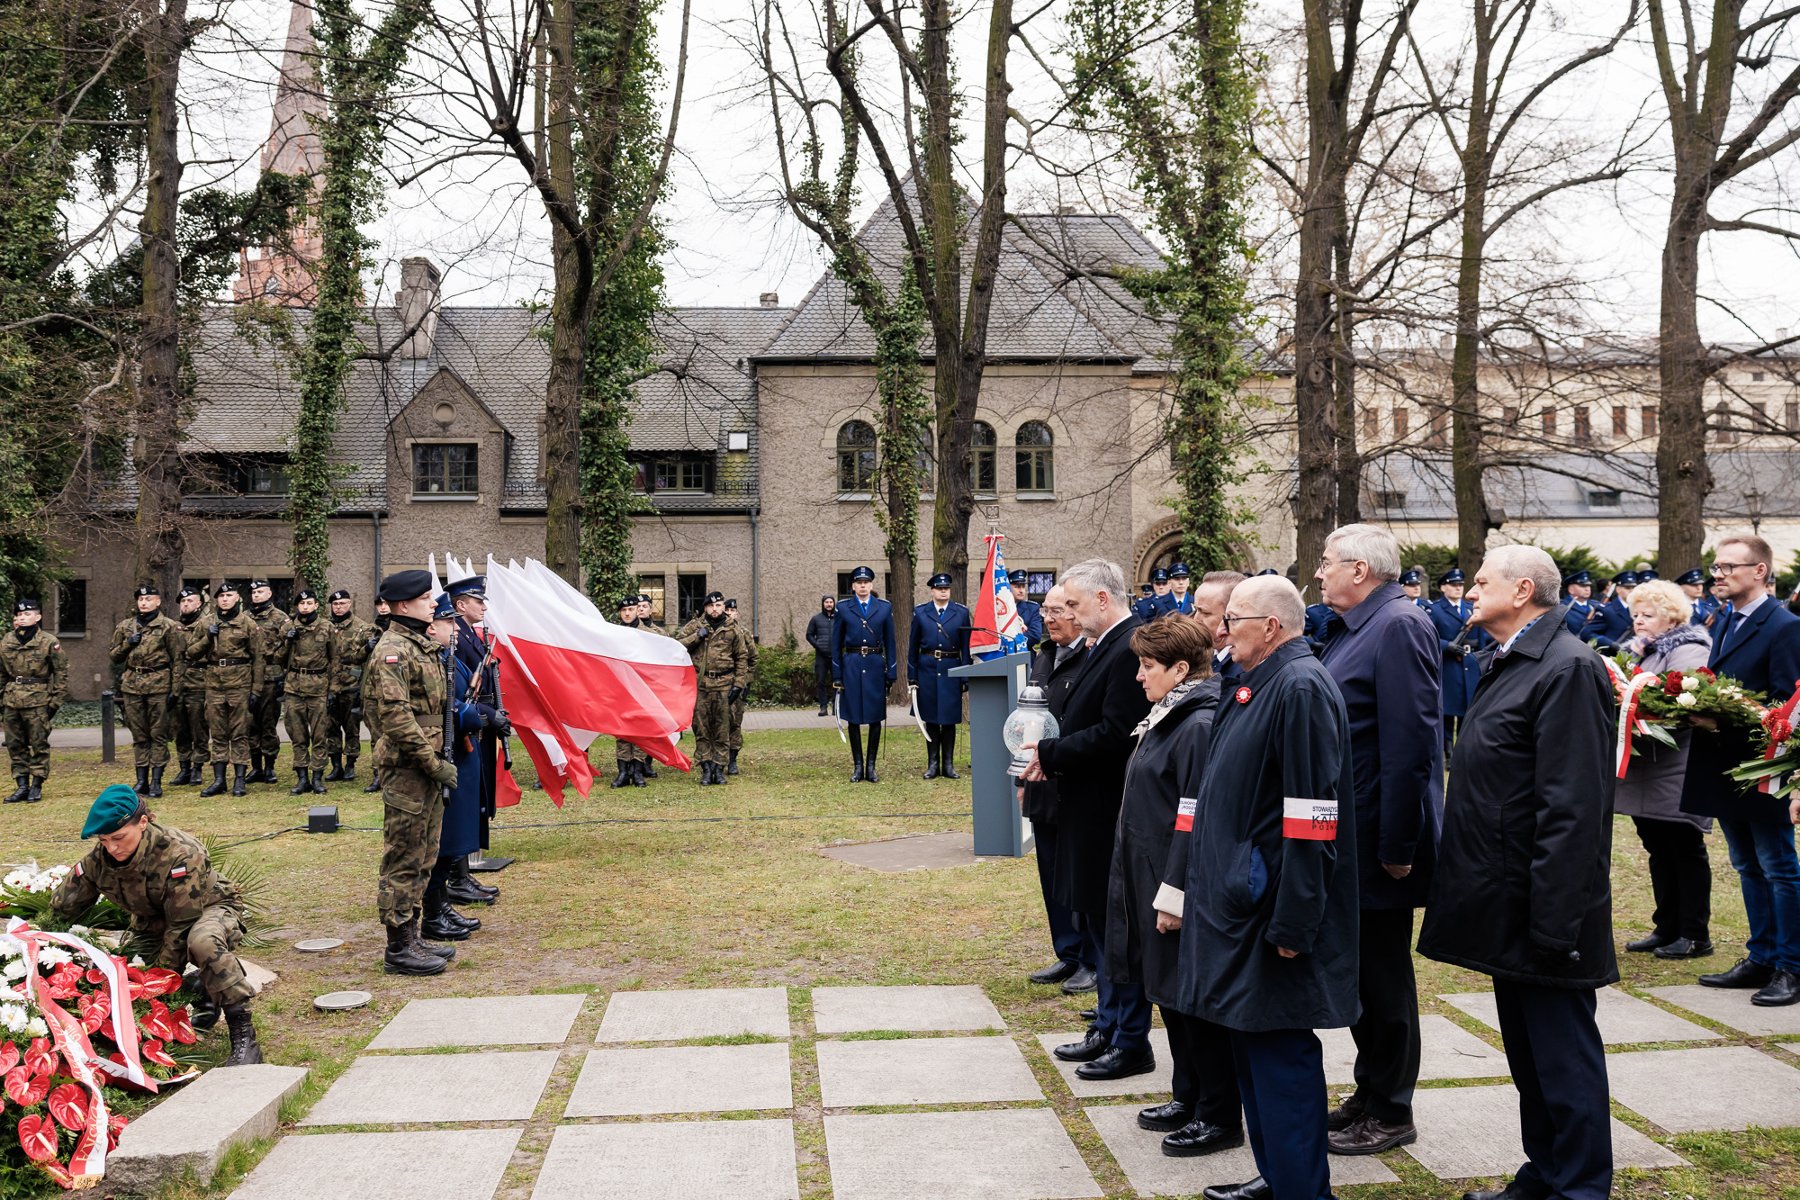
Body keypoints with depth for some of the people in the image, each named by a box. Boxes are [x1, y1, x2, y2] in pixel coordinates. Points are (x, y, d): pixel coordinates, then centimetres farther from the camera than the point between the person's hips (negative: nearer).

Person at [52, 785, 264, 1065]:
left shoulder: (179, 853, -32)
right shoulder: (98, 858, -15)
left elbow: (182, 925, -28)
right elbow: (62, 907, -1)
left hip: (209, 908, -7)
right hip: (155, 922, 8)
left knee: (204, 942, -41)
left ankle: (244, 1039, -38)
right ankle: (202, 991, 14)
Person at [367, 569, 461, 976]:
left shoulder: (425, 646, 16)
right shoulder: (392, 652, -15)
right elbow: (396, 717, -22)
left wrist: (440, 760, 17)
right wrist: (434, 763, -20)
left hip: (428, 766, 10)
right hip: (406, 770, -10)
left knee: (423, 858, 15)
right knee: (404, 860, -3)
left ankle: (411, 937, 24)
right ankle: (398, 949, 3)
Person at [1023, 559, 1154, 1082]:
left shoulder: (1130, 649, -20)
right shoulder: (1107, 645, 12)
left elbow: (1115, 736, -25)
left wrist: (1050, 753, -16)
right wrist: (1052, 754, 2)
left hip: (1112, 815, -10)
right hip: (1094, 809, 10)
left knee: (1116, 926, 0)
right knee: (1100, 921, 17)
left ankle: (1131, 1044, 11)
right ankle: (1108, 1028, 29)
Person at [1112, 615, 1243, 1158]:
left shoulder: (1200, 726, -19)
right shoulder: (1167, 718, 11)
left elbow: (1195, 819, -23)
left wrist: (1174, 894, -22)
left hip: (1183, 887, -10)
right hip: (1152, 878, 10)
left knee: (1195, 999, 1)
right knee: (1170, 993, 17)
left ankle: (1220, 1117, 13)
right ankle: (1189, 1097, 30)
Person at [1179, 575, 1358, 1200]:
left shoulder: (1301, 688, -17)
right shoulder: (1253, 685, 13)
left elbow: (1311, 816, -22)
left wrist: (1292, 923, -23)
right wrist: (1216, 894, 19)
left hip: (1271, 909, -10)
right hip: (1239, 900, 10)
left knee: (1280, 1050, -1)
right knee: (1250, 1043, 17)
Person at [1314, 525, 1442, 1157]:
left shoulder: (1399, 625, -17)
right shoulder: (1350, 628, 12)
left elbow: (1410, 741, -23)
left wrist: (1397, 844, -24)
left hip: (1377, 836, -9)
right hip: (1348, 834, 9)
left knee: (1383, 974, 4)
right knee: (1360, 969, 18)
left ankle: (1391, 1112, 17)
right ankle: (1369, 1093, 31)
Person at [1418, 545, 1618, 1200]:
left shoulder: (1567, 668, -17)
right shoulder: (1511, 665, 14)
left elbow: (1572, 808, -22)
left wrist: (1553, 920, -24)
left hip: (1540, 907, -10)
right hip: (1507, 905, 10)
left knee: (1562, 1054, 2)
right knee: (1527, 1049, 19)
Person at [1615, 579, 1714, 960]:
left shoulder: (1687, 652, -11)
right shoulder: (1636, 649, 15)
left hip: (1675, 774, -8)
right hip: (1645, 774, 8)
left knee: (1686, 850, 2)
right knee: (1659, 851, 14)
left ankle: (1695, 935, 10)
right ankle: (1666, 928, 23)